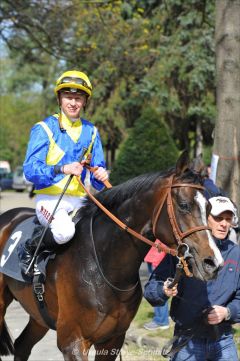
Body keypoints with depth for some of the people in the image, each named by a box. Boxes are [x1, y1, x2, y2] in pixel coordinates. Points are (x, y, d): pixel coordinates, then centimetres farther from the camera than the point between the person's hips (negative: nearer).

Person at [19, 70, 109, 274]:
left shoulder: (91, 132, 13)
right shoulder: (44, 129, -2)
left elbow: (98, 169, 14)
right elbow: (30, 170, -11)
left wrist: (101, 176, -12)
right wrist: (62, 169, -27)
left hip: (80, 201, 5)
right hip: (50, 198, -5)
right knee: (64, 230, -35)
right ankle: (27, 251, -6)